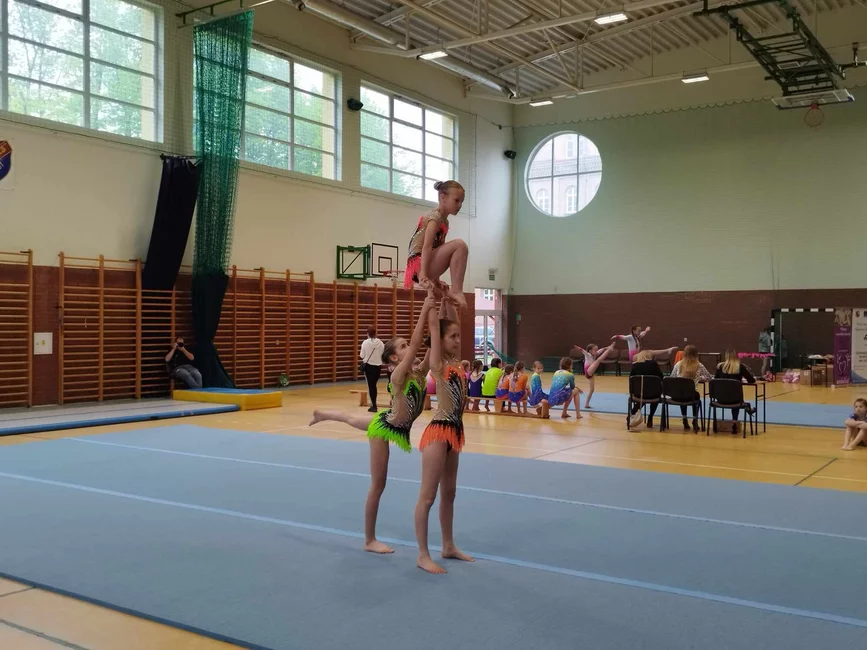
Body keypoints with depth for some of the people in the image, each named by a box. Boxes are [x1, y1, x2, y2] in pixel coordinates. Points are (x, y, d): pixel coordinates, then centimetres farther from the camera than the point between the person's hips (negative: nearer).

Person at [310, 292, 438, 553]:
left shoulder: (419, 372, -7)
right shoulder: (398, 375, -27)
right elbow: (416, 342, -38)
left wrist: (432, 311, -23)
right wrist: (424, 310, -39)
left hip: (395, 427, 8)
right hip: (384, 427, -8)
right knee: (378, 485, 2)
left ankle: (323, 414, 65)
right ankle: (370, 540, 16)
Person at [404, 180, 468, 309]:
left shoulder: (444, 221, 20)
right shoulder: (435, 217, -10)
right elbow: (426, 247, -21)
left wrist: (435, 279, 12)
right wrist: (424, 275, -31)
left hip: (427, 265, 11)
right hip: (419, 263, -11)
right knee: (459, 245, -23)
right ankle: (456, 291, -24)